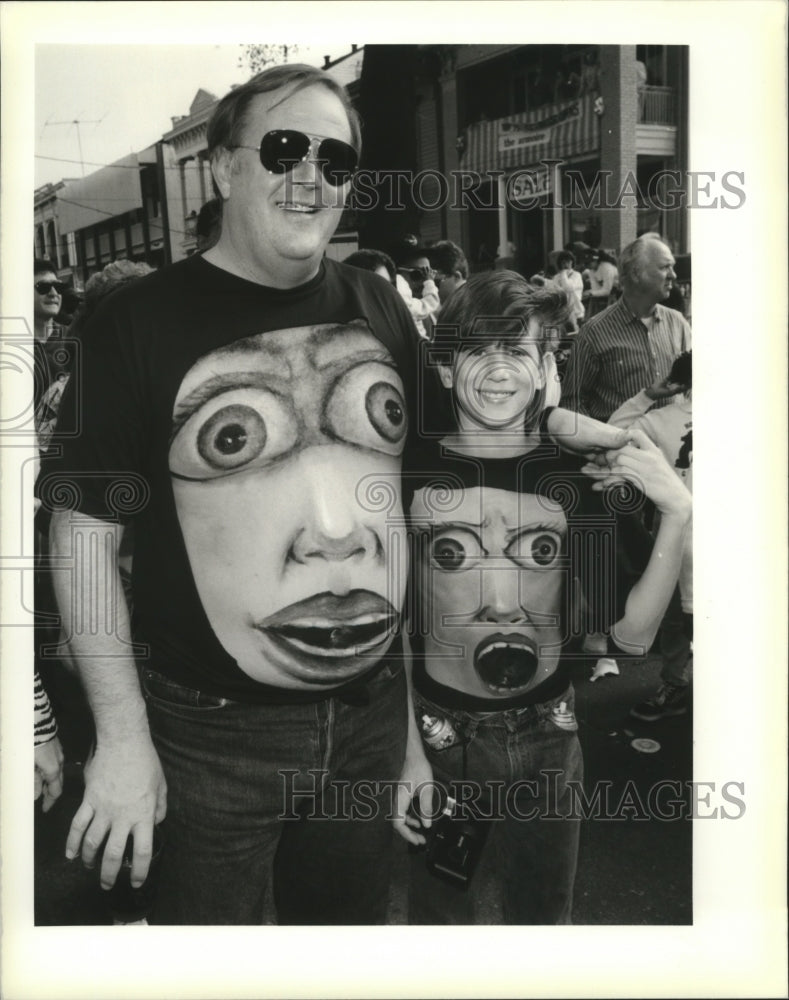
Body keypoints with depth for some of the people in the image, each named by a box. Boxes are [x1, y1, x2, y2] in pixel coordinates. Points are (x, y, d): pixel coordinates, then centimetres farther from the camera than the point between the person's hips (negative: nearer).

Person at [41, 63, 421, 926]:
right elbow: (84, 536, -10)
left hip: (375, 715, 5)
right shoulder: (137, 323, -11)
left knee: (352, 920, 23)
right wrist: (122, 738, -10)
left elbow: (421, 503, 9)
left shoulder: (381, 311, 3)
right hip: (211, 731, -4)